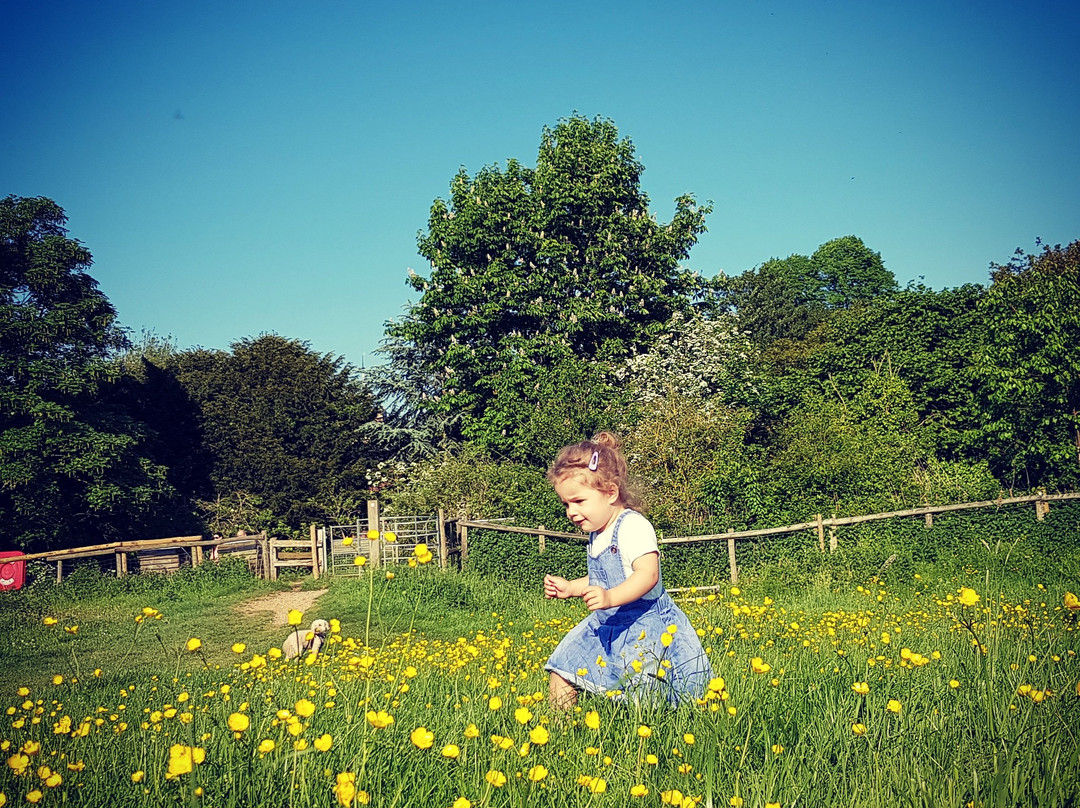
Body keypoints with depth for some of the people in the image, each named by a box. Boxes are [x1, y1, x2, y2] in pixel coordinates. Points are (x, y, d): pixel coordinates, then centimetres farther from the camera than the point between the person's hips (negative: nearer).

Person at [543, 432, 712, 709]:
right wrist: (570, 588, 15)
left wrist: (610, 597, -44)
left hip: (646, 626, -9)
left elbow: (648, 574, -30)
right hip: (607, 626, 9)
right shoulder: (597, 535, 12)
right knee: (561, 677, 4)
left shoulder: (634, 526, -17)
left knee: (641, 697, -17)